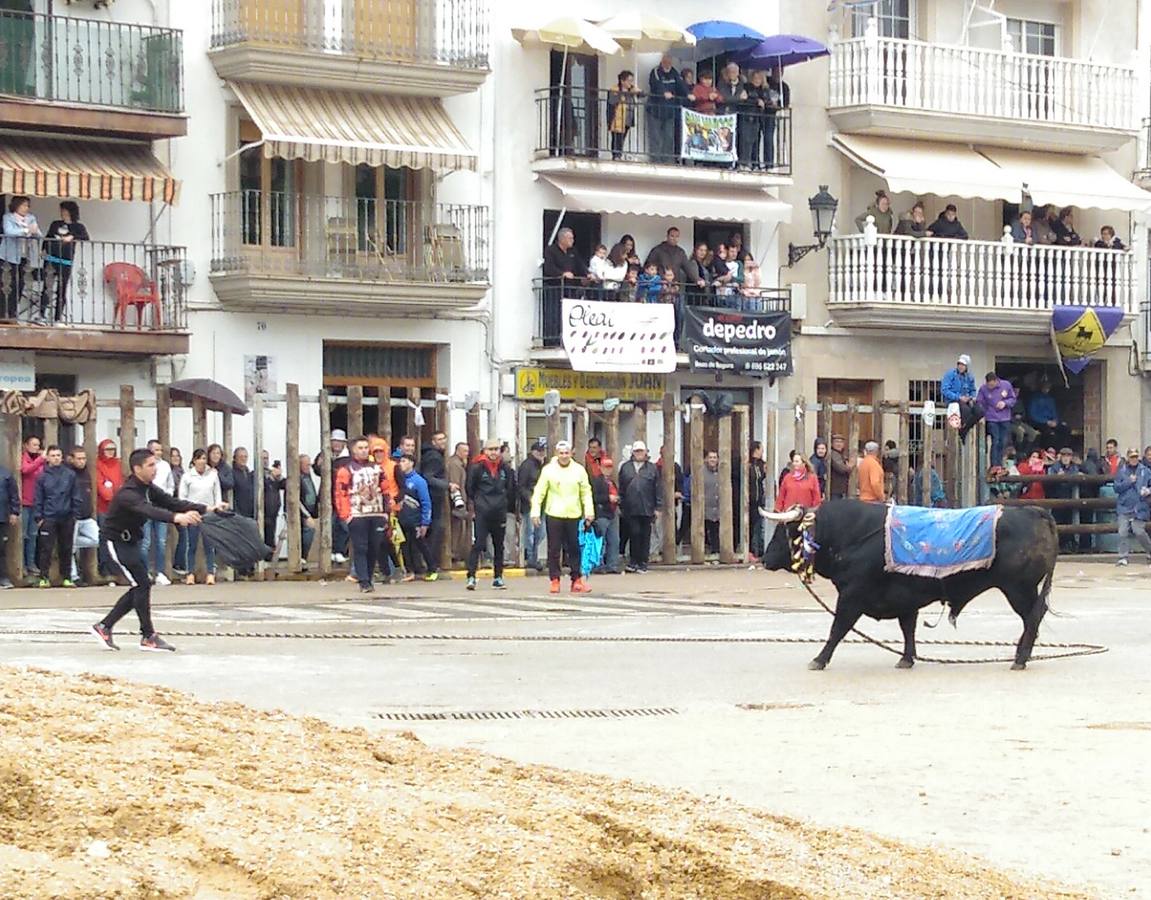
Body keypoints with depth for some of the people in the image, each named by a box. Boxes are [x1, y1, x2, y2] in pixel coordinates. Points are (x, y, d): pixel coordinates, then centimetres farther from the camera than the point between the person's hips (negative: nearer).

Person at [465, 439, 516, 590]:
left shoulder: (505, 468, 6)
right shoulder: (477, 467, -5)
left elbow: (510, 489, 18)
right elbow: (470, 489, 2)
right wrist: (473, 506, 4)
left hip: (499, 513, 4)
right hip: (481, 513, -4)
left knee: (499, 545, 10)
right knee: (478, 544, -11)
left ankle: (498, 577, 18)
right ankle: (471, 577, -12)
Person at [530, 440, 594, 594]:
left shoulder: (579, 470, 5)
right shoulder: (548, 470, 0)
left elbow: (586, 493, 9)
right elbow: (539, 493, 1)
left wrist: (589, 512, 1)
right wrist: (535, 512, -5)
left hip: (574, 516, 1)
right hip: (554, 515, -1)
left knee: (575, 549, 4)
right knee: (554, 550, 2)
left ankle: (576, 580, 10)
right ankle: (554, 580, 9)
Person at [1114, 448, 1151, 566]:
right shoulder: (1122, 471, 6)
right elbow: (1117, 488, 1)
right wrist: (1129, 482, -10)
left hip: (1140, 507, -1)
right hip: (1124, 507, 1)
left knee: (1139, 531, -7)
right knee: (1123, 532, -6)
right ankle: (1123, 557, 0)